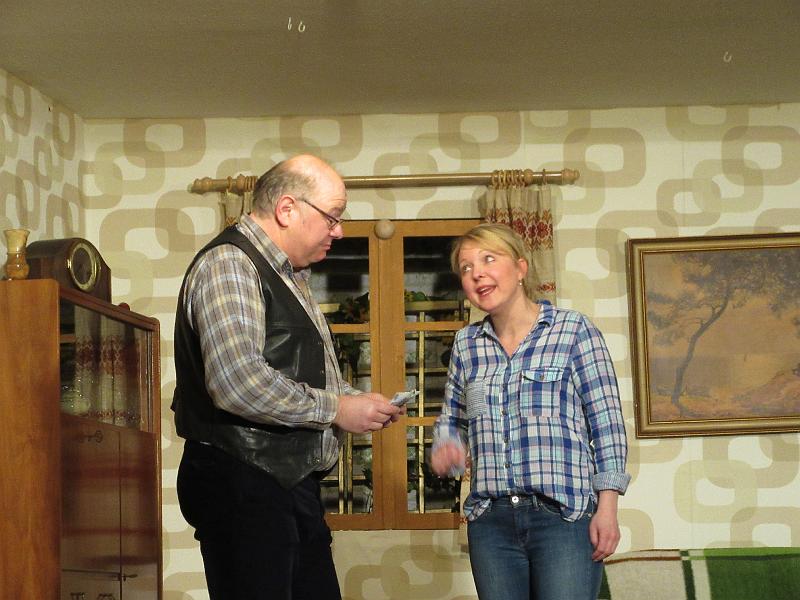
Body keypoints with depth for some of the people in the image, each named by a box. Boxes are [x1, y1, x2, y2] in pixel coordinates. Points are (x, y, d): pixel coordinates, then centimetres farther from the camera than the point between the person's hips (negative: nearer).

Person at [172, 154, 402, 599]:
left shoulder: (289, 276, 21)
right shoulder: (229, 264, -12)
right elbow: (237, 381, -25)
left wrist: (358, 402, 11)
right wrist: (335, 409, -16)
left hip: (294, 483, 10)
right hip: (243, 484, -10)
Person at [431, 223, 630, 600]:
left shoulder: (573, 330, -1)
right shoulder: (466, 344, 12)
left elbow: (607, 424, -3)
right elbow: (451, 419, 23)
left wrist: (607, 507, -9)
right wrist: (444, 449, -1)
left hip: (565, 516, -4)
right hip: (490, 519, 4)